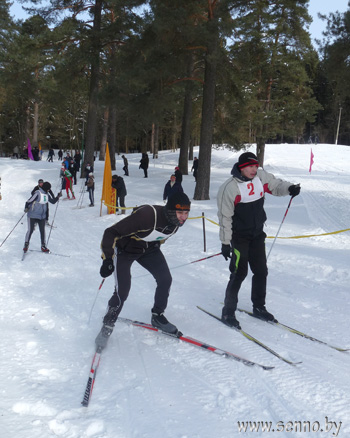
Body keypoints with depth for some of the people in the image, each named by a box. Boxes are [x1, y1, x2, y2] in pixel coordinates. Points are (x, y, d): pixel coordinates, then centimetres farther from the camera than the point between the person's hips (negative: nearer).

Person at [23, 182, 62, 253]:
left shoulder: (47, 194, 3)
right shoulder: (37, 193, -19)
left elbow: (53, 201, 14)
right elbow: (29, 201, -19)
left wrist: (58, 197, -1)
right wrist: (26, 208, -34)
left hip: (42, 216, 6)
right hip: (32, 215, -6)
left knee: (42, 231, 7)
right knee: (30, 230, -3)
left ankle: (43, 246, 16)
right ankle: (26, 244, 17)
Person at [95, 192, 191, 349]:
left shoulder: (176, 221, -15)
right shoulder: (147, 215, -39)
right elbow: (111, 233, -33)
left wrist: (155, 246, 23)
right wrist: (107, 259, -34)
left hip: (149, 249, 7)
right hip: (125, 249, -6)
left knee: (165, 279, -2)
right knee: (122, 292, -14)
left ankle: (157, 317, 20)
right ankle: (107, 326, 9)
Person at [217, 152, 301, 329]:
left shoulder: (261, 177, -4)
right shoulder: (229, 187, -19)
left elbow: (276, 185, 13)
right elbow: (225, 217, -15)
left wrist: (289, 188, -11)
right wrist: (225, 242, -14)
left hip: (258, 234, 6)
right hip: (240, 236, -6)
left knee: (261, 271, 13)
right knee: (239, 273, -6)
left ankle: (259, 307, 31)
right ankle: (228, 312, 8)